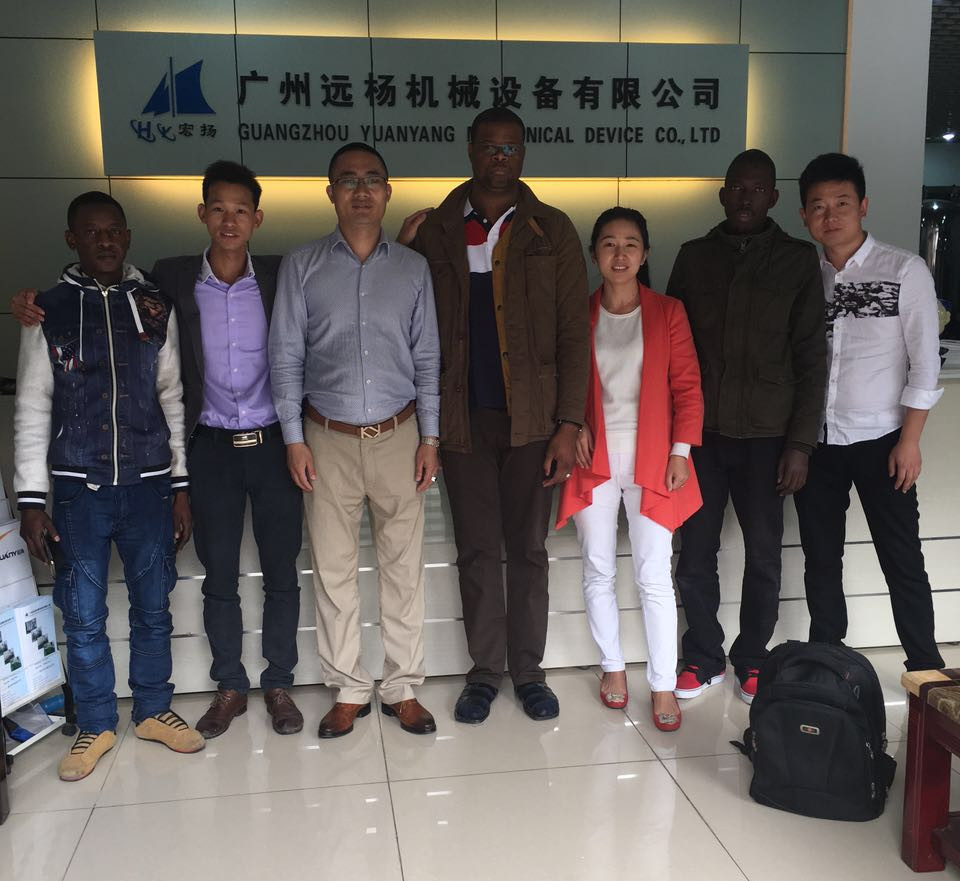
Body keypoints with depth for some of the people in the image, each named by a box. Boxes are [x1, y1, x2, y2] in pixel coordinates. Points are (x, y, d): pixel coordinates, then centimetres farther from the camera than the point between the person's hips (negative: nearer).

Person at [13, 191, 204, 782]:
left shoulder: (155, 308, 5)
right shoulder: (49, 311, 2)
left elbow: (172, 399, 8)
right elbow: (32, 409, 2)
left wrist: (181, 484, 4)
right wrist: (30, 499, -3)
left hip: (148, 483, 1)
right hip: (78, 487, -1)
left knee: (153, 606, 9)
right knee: (83, 615, 5)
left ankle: (154, 710, 28)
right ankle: (97, 725, 23)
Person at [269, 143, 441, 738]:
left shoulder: (412, 268, 6)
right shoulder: (301, 267, 3)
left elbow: (427, 358, 6)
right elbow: (286, 357, 3)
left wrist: (429, 437, 1)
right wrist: (295, 439, -3)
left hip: (398, 436, 1)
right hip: (329, 438, 0)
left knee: (405, 566, 4)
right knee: (334, 569, 5)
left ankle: (403, 688, 18)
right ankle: (349, 690, 20)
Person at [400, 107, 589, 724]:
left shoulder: (551, 231, 2)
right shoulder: (434, 231, 6)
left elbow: (574, 334, -2)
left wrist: (569, 424, -8)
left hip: (531, 418, -1)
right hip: (462, 418, 1)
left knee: (528, 549, 9)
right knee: (477, 550, 10)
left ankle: (528, 670, 25)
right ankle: (485, 670, 26)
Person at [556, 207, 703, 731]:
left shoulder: (668, 313, 2)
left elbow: (687, 387, 0)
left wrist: (680, 451, -6)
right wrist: (572, 426, -7)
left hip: (651, 462, -1)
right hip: (594, 460, 2)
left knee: (655, 577, -1)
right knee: (598, 572, 9)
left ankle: (663, 686, 9)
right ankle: (612, 668, 26)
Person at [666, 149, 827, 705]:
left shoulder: (798, 260, 3)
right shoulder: (694, 257, 8)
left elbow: (812, 359, 0)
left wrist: (801, 443, -6)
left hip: (766, 434, -1)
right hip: (700, 430, 1)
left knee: (764, 555, 7)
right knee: (695, 554, 5)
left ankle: (752, 660, 25)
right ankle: (704, 658, 23)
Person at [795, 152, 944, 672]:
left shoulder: (905, 271, -5)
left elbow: (925, 363, -6)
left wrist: (909, 440, -10)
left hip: (879, 440, -3)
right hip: (815, 440, 3)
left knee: (902, 561, 3)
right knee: (820, 558, 11)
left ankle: (925, 667, 19)